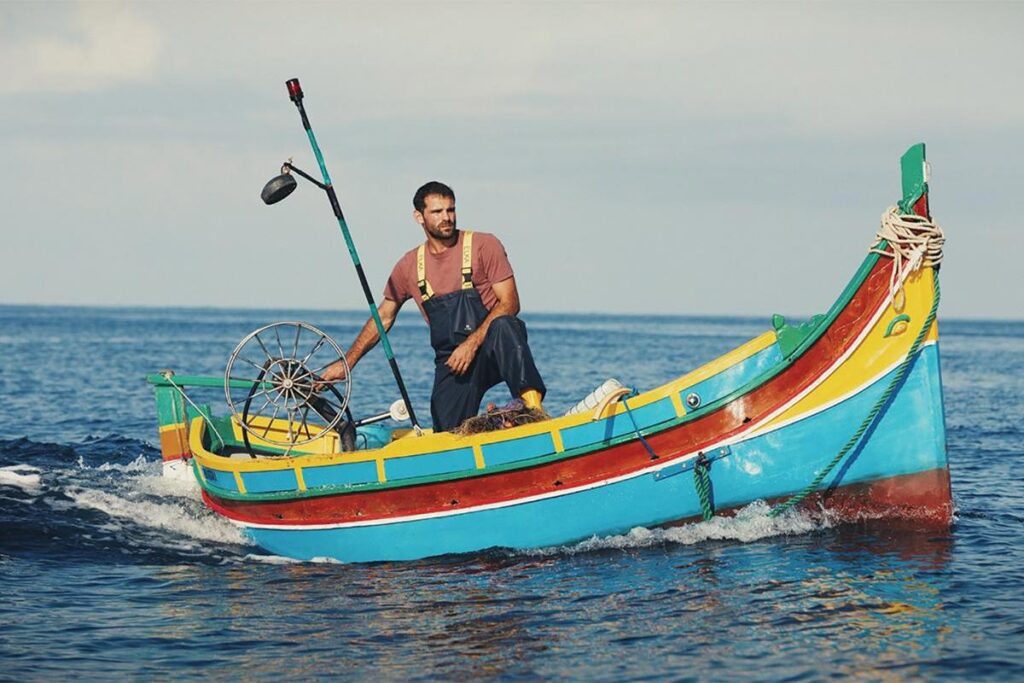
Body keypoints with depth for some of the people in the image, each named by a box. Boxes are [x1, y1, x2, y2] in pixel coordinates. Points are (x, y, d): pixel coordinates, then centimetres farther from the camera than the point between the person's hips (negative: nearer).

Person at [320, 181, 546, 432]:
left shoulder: (483, 246, -3)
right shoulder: (409, 266, 8)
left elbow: (509, 303, -10)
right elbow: (383, 318, 18)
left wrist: (472, 344, -21)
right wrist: (347, 362, 12)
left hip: (494, 353, -3)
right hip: (451, 362, 3)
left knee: (503, 326, -38)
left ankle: (534, 408, -39)